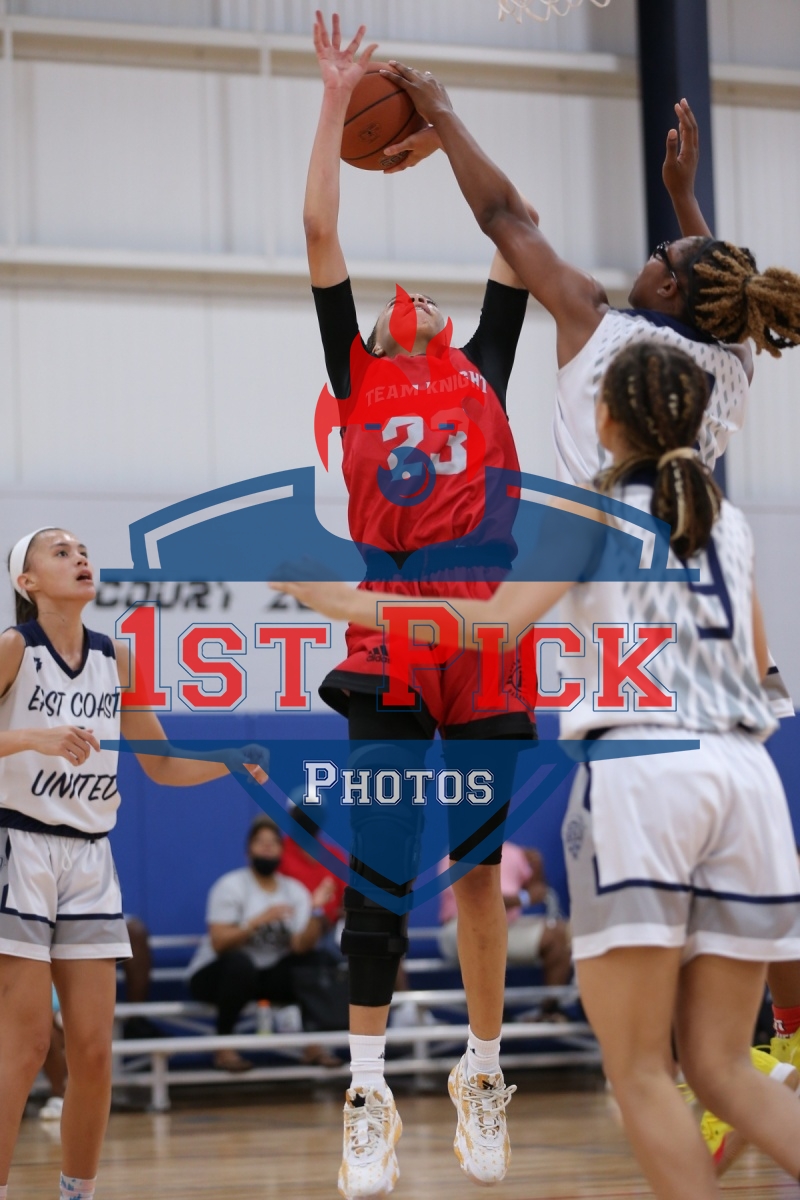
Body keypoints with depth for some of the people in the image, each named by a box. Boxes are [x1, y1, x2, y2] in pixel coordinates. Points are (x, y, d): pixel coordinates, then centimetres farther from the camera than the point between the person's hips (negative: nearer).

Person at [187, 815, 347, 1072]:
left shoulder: (295, 891, 1)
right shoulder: (230, 886, -12)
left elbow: (302, 947, -12)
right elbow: (219, 943, -23)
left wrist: (316, 911, -27)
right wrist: (258, 920, -33)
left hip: (267, 975, 5)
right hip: (216, 974, -5)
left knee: (315, 959, -16)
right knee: (239, 962, -37)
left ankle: (316, 1042, -24)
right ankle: (223, 1048, -24)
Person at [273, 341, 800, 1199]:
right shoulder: (729, 522, 19)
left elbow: (496, 621, -10)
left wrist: (355, 605, -4)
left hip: (638, 771, -5)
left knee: (639, 1071, -1)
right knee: (720, 1066, 8)